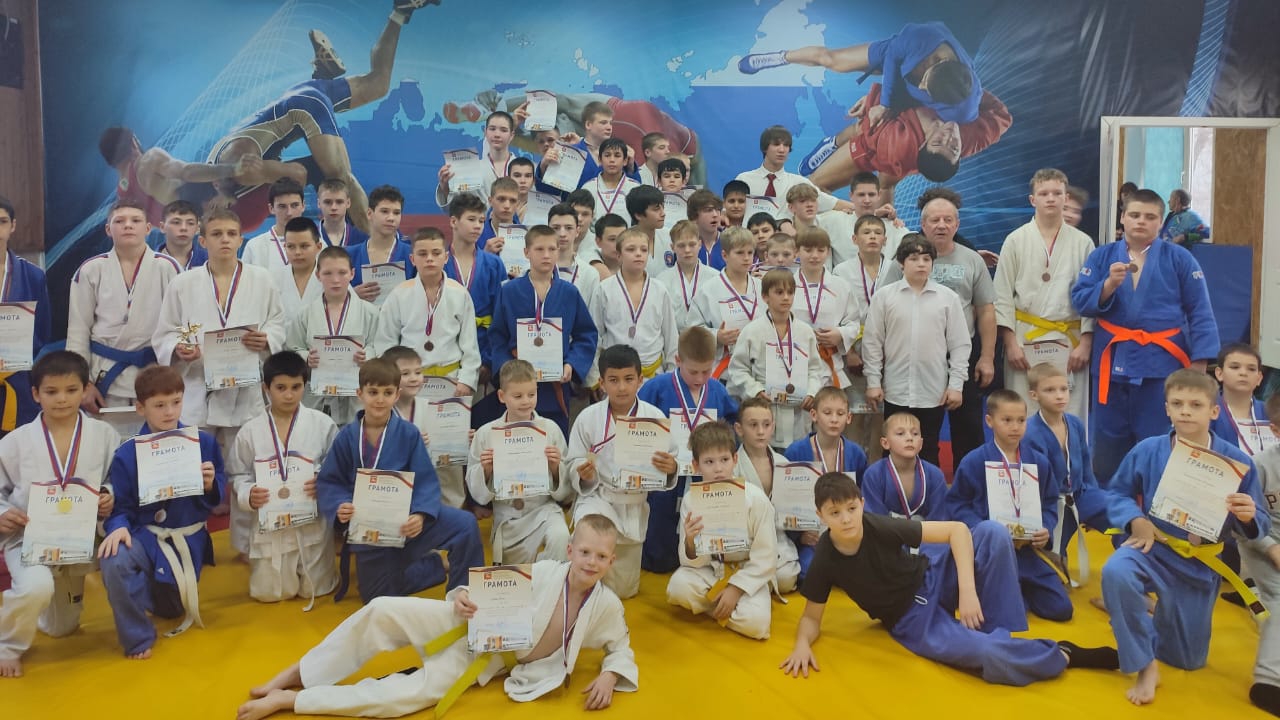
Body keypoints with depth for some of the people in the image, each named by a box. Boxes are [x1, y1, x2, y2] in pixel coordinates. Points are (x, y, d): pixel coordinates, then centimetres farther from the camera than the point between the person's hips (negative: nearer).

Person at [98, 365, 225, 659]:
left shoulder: (203, 443, -5)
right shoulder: (126, 455, -9)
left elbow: (218, 497, 2)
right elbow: (121, 506, -5)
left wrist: (211, 485, -20)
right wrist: (118, 527, -26)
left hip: (190, 541, 2)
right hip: (146, 537, -2)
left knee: (172, 611, 13)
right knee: (114, 561, -35)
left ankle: (160, 594, 54)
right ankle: (138, 637, -13)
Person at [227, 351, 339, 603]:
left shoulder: (322, 424, -4)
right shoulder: (251, 431, -2)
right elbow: (237, 475, 4)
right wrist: (248, 495, -15)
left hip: (313, 523, 0)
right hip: (270, 524, 1)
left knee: (315, 589, 3)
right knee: (269, 593, 3)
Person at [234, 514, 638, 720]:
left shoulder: (608, 607, -11)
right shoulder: (540, 573, -16)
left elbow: (621, 647, 7)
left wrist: (610, 676, -12)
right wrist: (462, 599, -26)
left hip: (486, 660, 1)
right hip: (468, 627, 0)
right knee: (383, 611, -23)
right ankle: (293, 677, -5)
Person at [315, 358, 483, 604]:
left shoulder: (408, 433, -10)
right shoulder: (347, 437, -5)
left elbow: (426, 482, -13)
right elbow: (328, 483, -2)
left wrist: (420, 515, -31)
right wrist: (339, 507, -23)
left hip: (406, 517, -2)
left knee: (466, 524, -26)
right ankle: (433, 566, 33)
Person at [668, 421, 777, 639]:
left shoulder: (755, 498, -16)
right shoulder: (691, 500, -9)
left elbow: (765, 559, -10)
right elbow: (694, 562, -7)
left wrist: (735, 589, -18)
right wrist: (690, 543, -30)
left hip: (748, 574, -1)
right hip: (709, 570, 2)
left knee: (755, 623, -28)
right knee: (678, 587, -29)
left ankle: (707, 606, 0)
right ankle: (717, 603, -1)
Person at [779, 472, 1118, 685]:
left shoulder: (881, 527, -22)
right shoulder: (824, 560, -20)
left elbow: (958, 529, -21)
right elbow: (811, 618, -5)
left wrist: (967, 590, -29)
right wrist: (803, 644, -27)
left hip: (931, 578, 2)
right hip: (912, 619, -1)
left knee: (993, 533, -24)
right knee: (987, 656, -30)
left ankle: (993, 630, -12)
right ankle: (1065, 654, -1)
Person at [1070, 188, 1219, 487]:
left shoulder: (1179, 258, 1)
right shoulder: (1101, 256, 5)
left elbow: (1200, 313, 1)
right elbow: (1080, 302, -2)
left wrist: (1198, 362, -5)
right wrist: (1109, 284, -19)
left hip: (1162, 362, -1)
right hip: (1112, 361, 2)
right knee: (1106, 448, 10)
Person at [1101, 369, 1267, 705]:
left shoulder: (1236, 462, -11)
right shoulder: (1147, 451, -11)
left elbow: (1254, 527, -3)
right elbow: (1118, 494, 1)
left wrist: (1249, 518, -27)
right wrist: (1136, 520, -18)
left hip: (1199, 564, 1)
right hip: (1153, 548, -1)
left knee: (1188, 660, 12)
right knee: (1115, 573, -39)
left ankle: (1158, 617, 49)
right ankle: (1144, 666, -19)